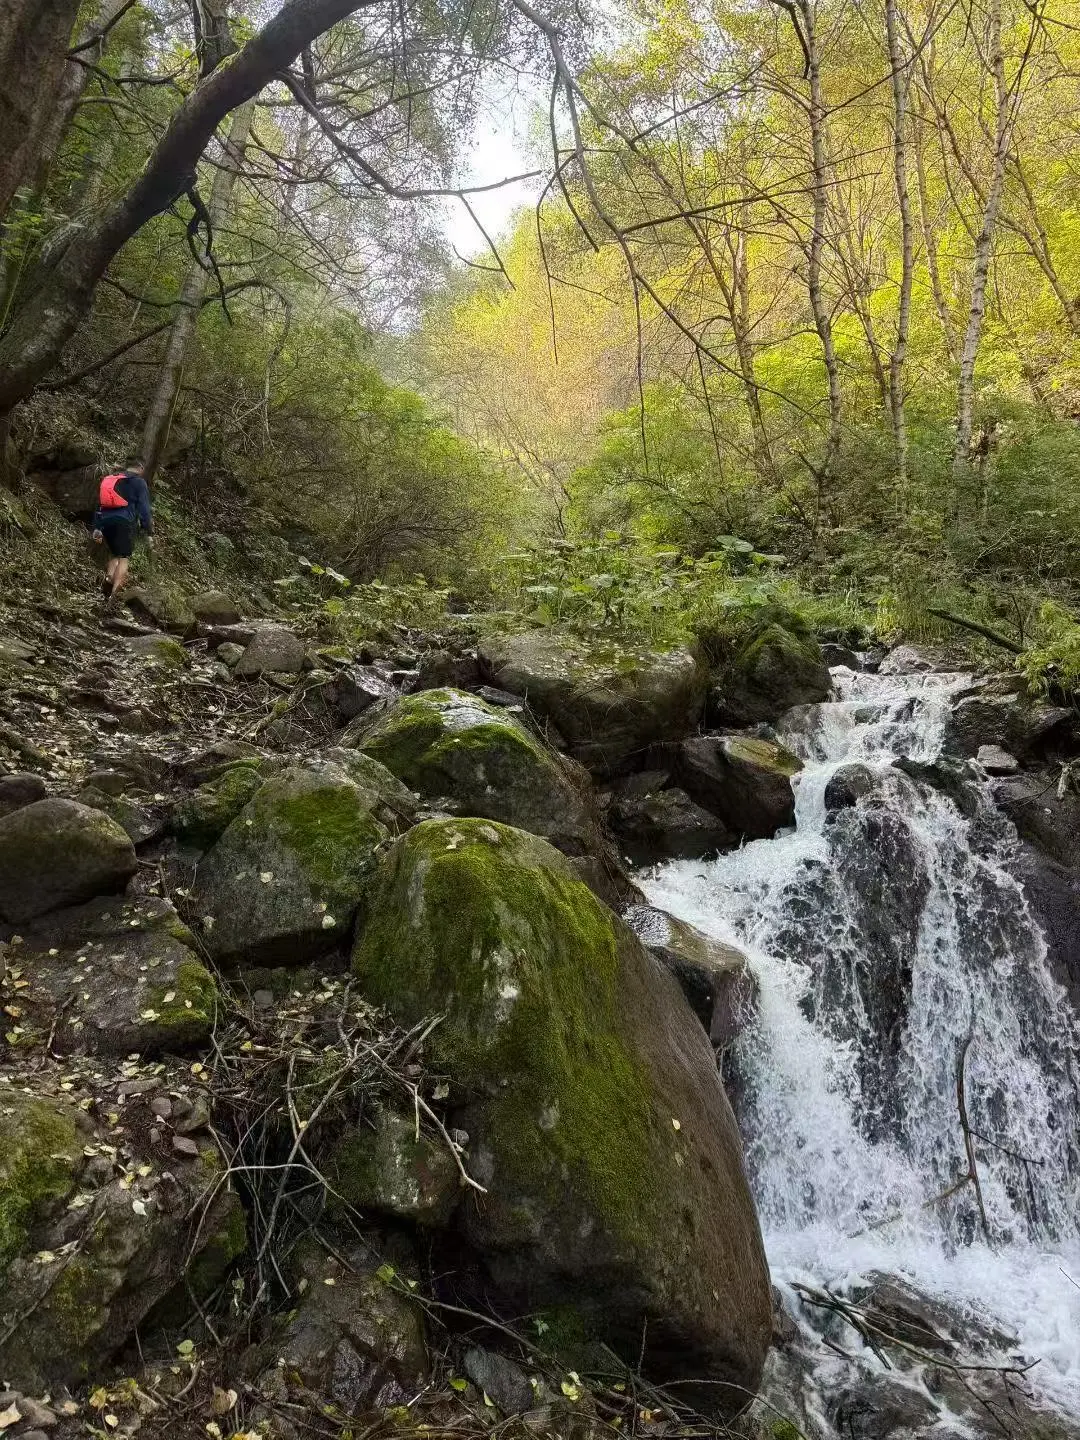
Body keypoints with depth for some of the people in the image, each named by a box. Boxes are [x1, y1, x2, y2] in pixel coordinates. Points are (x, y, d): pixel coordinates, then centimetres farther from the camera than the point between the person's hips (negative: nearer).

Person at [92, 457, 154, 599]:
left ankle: (108, 578, -9)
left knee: (114, 555, 19)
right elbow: (144, 509, -4)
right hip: (125, 522, -6)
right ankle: (114, 593, -20)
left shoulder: (109, 480, 23)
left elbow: (99, 504, 20)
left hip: (106, 521, 6)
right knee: (124, 558, -6)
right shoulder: (139, 482, 4)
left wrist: (97, 527, 21)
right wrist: (149, 532, -3)